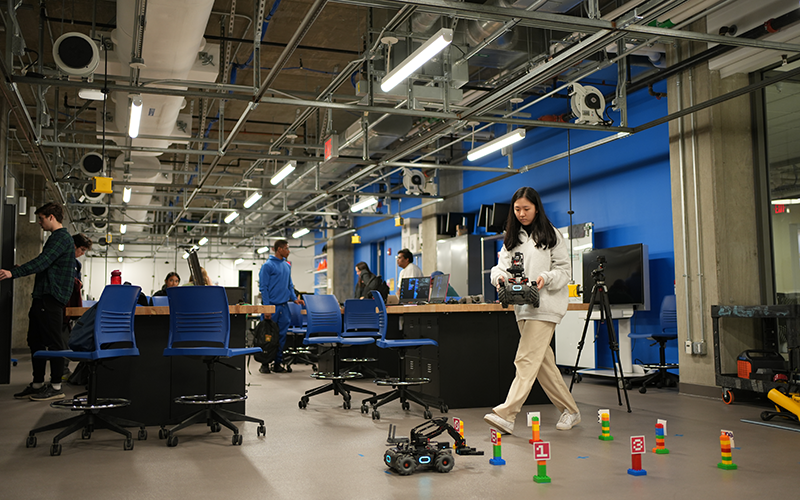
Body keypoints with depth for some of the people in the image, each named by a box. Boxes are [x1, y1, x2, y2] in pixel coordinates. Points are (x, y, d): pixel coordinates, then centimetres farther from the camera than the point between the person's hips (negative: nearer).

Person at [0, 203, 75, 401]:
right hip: (42, 296, 11)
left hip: (51, 298, -11)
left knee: (53, 341, -8)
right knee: (35, 341, 11)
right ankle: (37, 384, 17)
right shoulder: (57, 237, 23)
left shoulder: (61, 237, -10)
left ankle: (56, 387, -5)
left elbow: (42, 262, -22)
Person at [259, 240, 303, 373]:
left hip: (284, 306, 6)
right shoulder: (268, 265, -8)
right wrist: (267, 308, -15)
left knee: (282, 335, 8)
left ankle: (278, 363, 15)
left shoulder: (287, 265, 13)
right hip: (272, 306, -6)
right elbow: (263, 287, -10)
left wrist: (294, 298, 4)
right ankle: (265, 364, 9)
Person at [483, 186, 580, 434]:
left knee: (526, 359, -13)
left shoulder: (551, 235, 2)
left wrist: (546, 278, -20)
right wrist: (500, 277, -14)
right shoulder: (511, 238, 17)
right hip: (522, 307, 6)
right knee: (543, 362, 10)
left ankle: (506, 415, -18)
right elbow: (501, 266, 9)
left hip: (545, 305, -6)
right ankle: (570, 410, 22)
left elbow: (564, 270, -1)